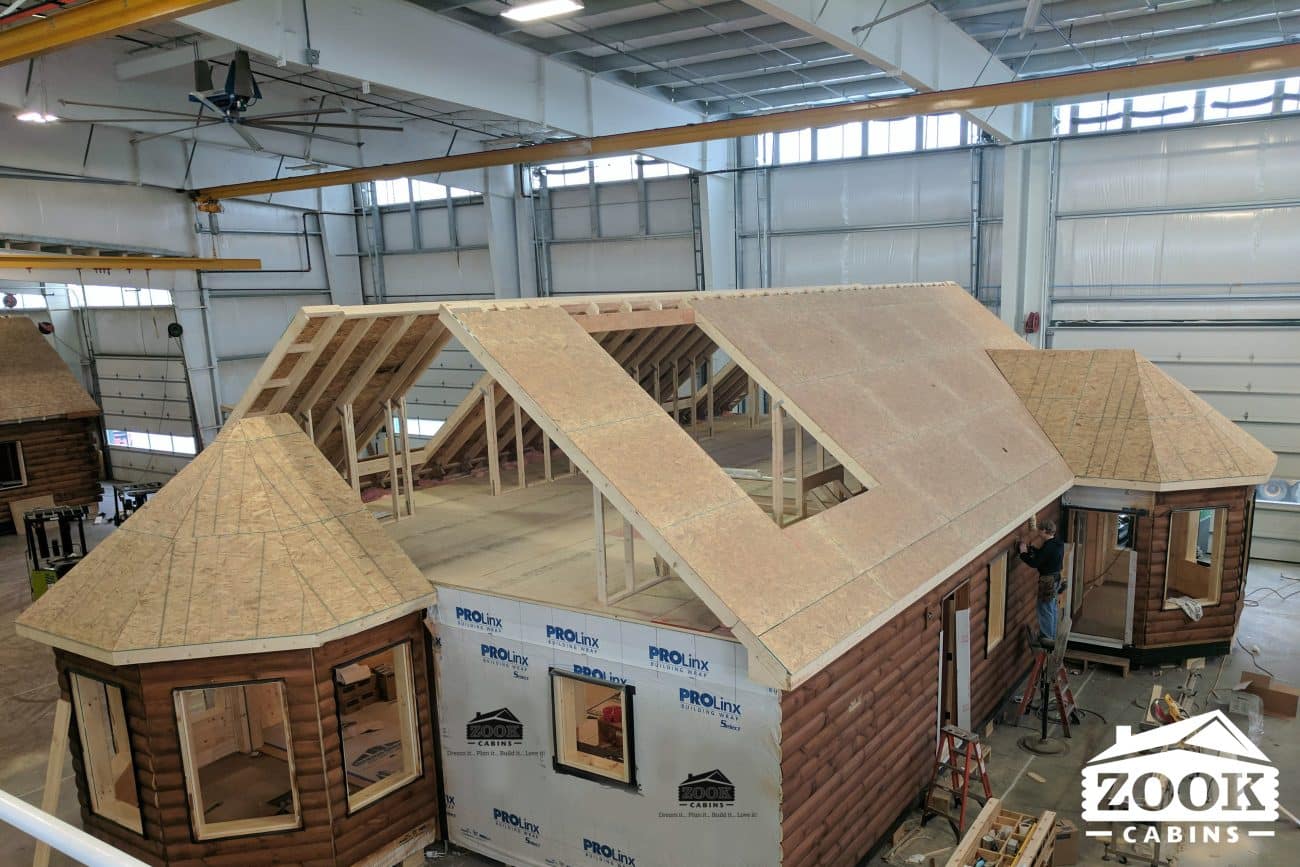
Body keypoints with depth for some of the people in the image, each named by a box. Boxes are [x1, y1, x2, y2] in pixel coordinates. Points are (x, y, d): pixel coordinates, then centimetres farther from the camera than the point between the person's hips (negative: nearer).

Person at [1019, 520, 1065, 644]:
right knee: (1052, 609, 20)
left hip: (1048, 580, -10)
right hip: (1056, 578, 10)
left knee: (1045, 610, 3)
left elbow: (1034, 563, -22)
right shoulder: (1057, 543, 4)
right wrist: (1029, 547, 10)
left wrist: (1023, 553, -9)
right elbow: (1042, 554, 15)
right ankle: (1052, 635, 31)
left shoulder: (1049, 546, -25)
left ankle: (1047, 637, 12)